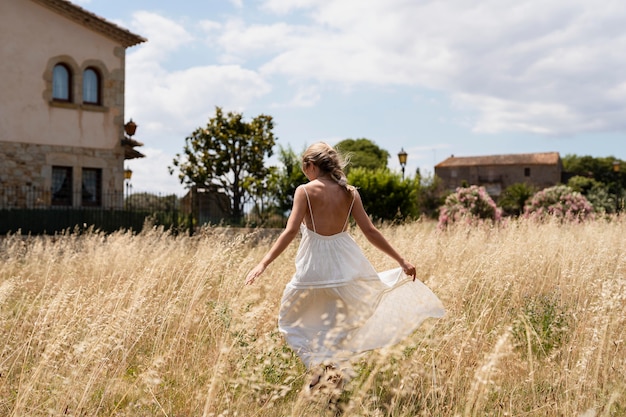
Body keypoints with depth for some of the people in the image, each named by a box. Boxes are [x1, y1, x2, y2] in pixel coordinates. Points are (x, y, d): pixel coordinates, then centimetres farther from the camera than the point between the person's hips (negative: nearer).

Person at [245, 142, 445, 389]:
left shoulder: (305, 191, -8)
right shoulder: (350, 193, 2)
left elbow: (291, 231, -16)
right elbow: (370, 232, 0)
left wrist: (263, 263, -18)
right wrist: (401, 260, 6)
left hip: (314, 266, -3)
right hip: (345, 263, 3)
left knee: (292, 318, 17)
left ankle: (318, 365, 5)